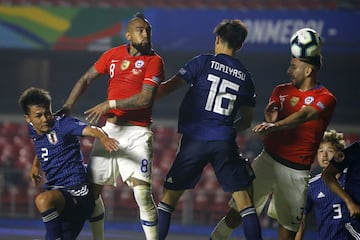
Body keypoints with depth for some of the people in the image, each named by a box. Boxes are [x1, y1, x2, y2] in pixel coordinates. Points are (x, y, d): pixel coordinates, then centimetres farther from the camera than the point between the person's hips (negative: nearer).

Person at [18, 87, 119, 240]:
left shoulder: (63, 124, -14)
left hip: (77, 193, -9)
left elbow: (88, 130, -34)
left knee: (43, 201, -38)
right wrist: (35, 165, 24)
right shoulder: (33, 131, 8)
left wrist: (102, 137, -53)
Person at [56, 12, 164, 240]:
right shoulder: (113, 55, 9)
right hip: (111, 129, 5)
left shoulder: (154, 61, -6)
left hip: (137, 133, -5)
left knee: (142, 191, -19)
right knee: (92, 189, 7)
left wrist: (110, 105, -18)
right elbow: (86, 79, 19)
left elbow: (145, 99, -17)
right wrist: (67, 107, 9)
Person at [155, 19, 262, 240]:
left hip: (194, 140, -2)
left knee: (169, 196, 8)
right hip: (225, 143, 2)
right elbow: (246, 121, 18)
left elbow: (170, 86, -3)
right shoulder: (245, 77, 11)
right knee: (245, 202, 5)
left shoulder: (204, 62, 1)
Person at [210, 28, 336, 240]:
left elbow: (304, 115, -27)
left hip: (296, 169, -3)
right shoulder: (282, 91, 10)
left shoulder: (325, 99, -8)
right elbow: (272, 122, -1)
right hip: (268, 159, 3)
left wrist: (275, 125, -45)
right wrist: (270, 120, -27)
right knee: (239, 209, 0)